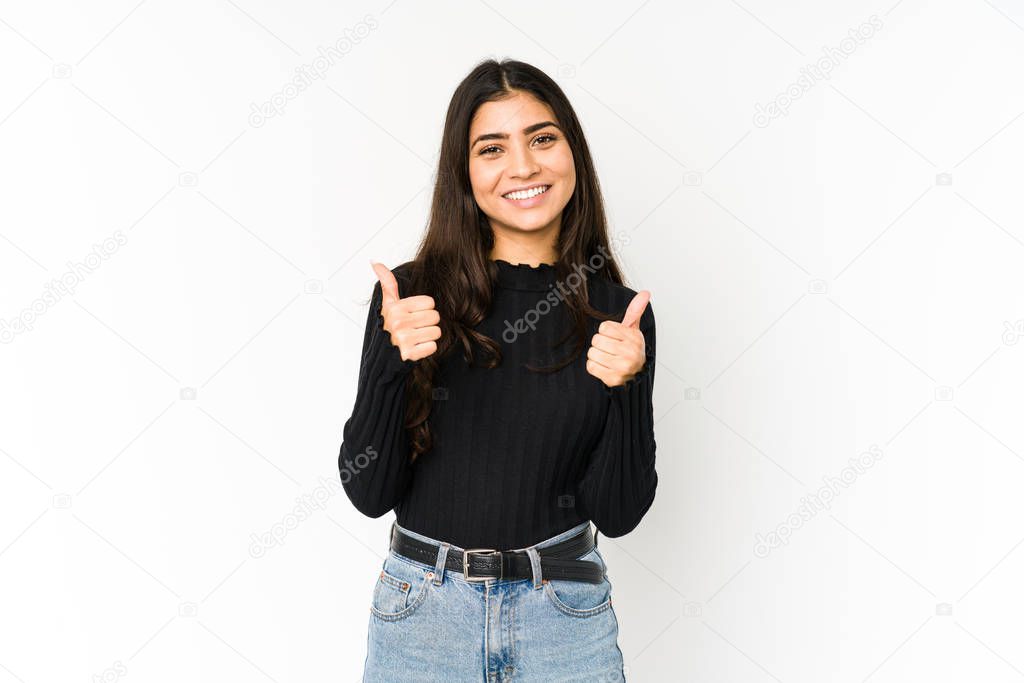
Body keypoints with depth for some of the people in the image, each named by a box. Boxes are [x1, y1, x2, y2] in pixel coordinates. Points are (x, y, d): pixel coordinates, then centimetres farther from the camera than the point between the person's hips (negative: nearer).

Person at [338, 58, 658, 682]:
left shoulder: (618, 312, -5)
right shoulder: (414, 293, -8)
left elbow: (619, 512, -5)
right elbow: (370, 492, -8)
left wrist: (626, 387, -20)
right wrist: (393, 362, -22)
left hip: (566, 619, 1)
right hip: (424, 613, 0)